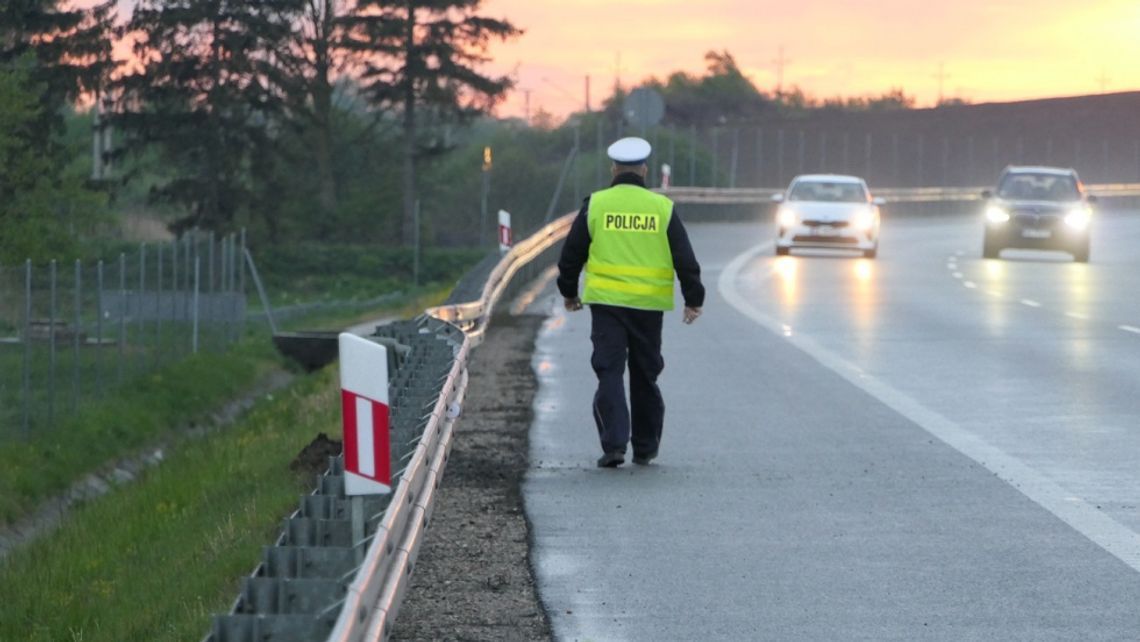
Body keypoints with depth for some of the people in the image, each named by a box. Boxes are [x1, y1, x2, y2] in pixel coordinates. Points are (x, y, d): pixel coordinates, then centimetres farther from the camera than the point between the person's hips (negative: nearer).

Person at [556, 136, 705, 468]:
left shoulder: (595, 204, -1)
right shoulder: (662, 207, 1)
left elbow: (571, 253, 5)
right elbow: (685, 258, 1)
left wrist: (569, 292, 19)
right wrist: (694, 300, 10)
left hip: (606, 302, -1)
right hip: (648, 304, 1)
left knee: (610, 372, 0)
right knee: (645, 375, 13)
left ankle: (614, 444, -14)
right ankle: (645, 448, 20)